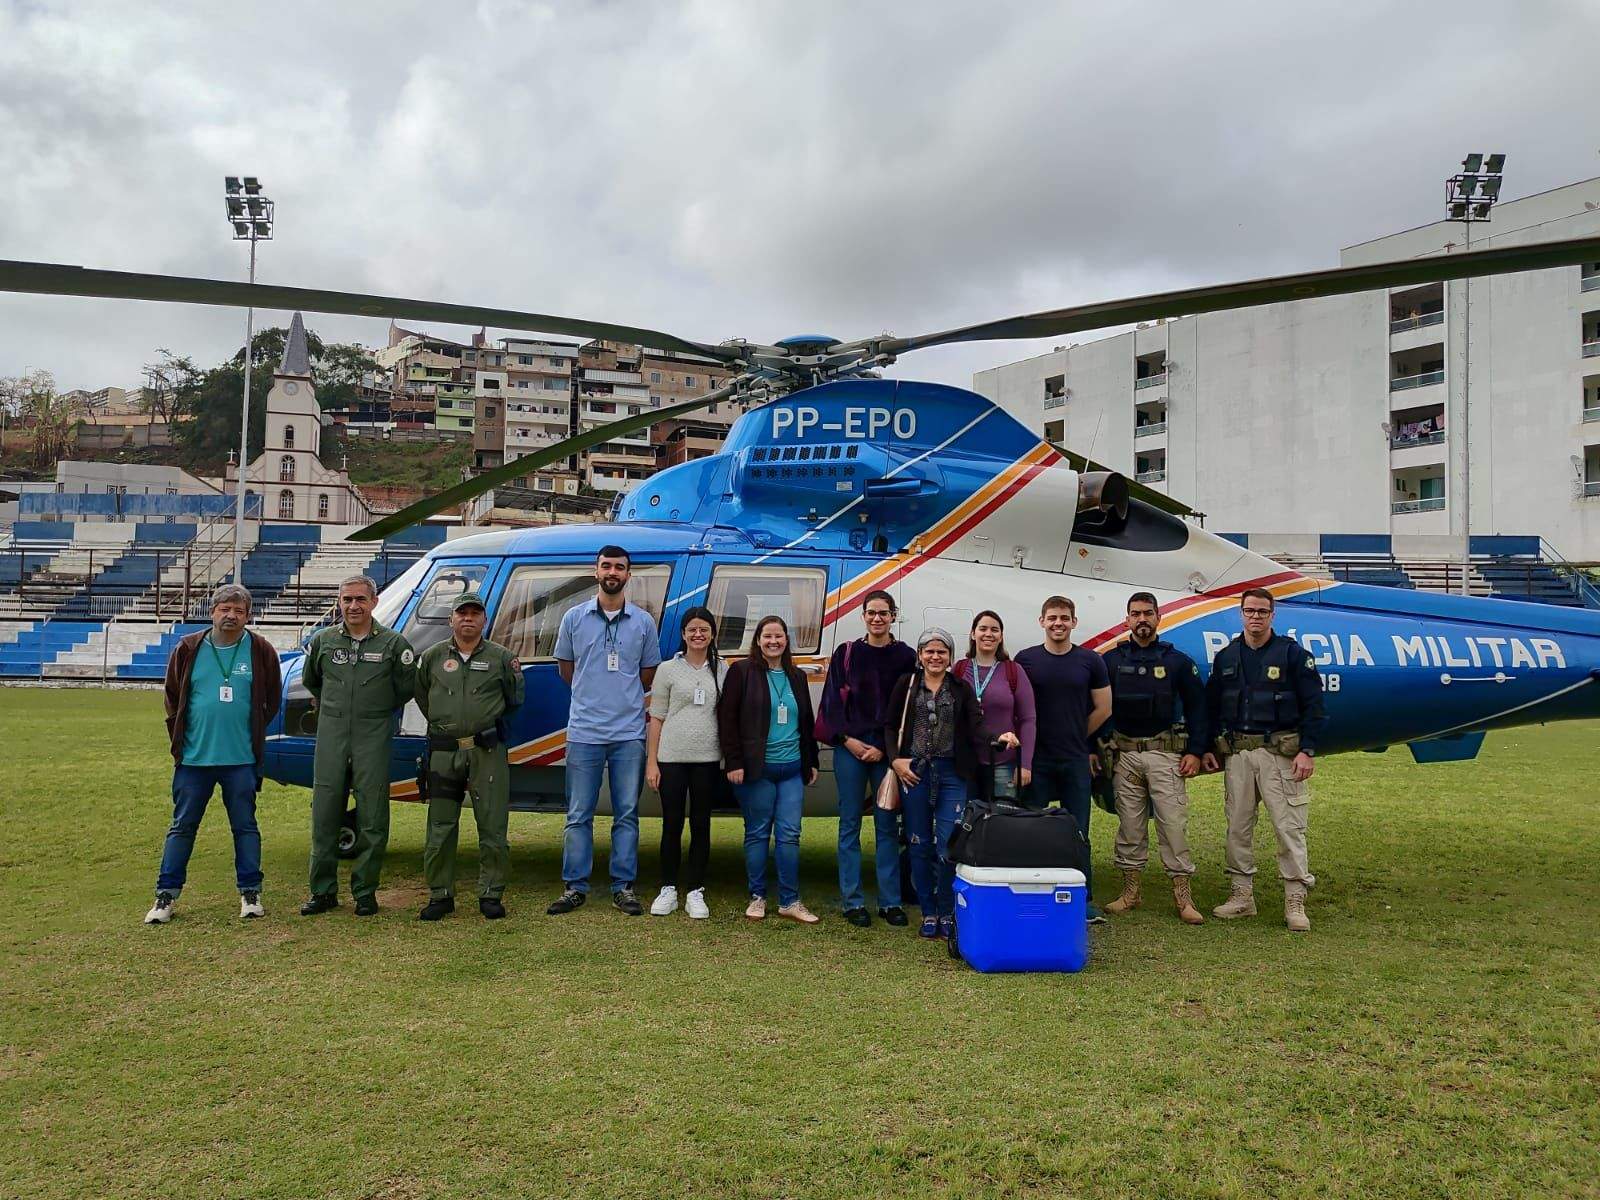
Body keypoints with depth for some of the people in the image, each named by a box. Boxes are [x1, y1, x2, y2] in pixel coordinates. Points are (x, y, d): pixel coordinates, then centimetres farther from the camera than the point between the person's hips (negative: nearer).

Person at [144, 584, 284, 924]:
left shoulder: (261, 651, 0)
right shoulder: (188, 650, 2)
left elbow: (272, 701, 9)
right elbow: (172, 698, 12)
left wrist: (250, 734, 8)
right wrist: (181, 738, 8)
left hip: (241, 760, -1)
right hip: (193, 757, 1)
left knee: (245, 826, 7)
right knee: (183, 826, 8)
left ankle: (250, 892, 17)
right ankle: (166, 895, 17)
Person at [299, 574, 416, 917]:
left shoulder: (393, 643, 0)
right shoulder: (323, 640, 8)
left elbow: (406, 687, 10)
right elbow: (310, 679, 26)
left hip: (374, 738, -2)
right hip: (331, 737, 2)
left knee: (372, 820, 1)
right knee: (324, 815, 4)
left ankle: (365, 892, 11)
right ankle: (323, 891, 15)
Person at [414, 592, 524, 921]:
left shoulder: (501, 657, 4)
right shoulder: (432, 657, 7)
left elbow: (515, 699, 15)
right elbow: (421, 696, 20)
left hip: (488, 751, -1)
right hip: (444, 752, 1)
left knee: (492, 827, 1)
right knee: (440, 828, 4)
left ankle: (491, 894, 11)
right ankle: (440, 895, 15)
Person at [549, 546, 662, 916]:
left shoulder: (643, 622, 5)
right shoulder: (574, 618, 5)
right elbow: (566, 670, 13)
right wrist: (594, 696, 12)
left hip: (629, 733, 0)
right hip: (584, 732, 0)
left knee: (627, 814, 5)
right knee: (579, 814, 4)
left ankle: (623, 887, 13)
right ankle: (574, 887, 12)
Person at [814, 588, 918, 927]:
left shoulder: (906, 657, 4)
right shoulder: (846, 654, 6)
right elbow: (832, 701, 4)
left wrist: (885, 747, -7)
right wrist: (848, 740, -7)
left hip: (887, 749, 0)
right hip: (850, 747, 0)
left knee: (886, 825, 4)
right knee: (850, 825, 3)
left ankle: (890, 901, 12)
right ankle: (852, 901, 10)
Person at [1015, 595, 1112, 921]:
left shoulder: (1090, 661, 3)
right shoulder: (1025, 660, 1)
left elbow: (1103, 709, 9)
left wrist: (1075, 737, 10)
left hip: (1076, 760, 1)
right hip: (1035, 759, 0)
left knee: (1078, 833, 6)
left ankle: (1084, 899, 15)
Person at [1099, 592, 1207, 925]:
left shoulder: (1177, 661, 5)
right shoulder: (1111, 660, 7)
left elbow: (1196, 707, 6)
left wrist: (1195, 751, -1)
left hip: (1166, 753, -1)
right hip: (1124, 753, 2)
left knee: (1173, 822, -5)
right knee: (1130, 825, 6)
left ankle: (1183, 896, 2)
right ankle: (1131, 891, 15)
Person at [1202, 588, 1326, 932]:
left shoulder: (1293, 653, -1)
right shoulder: (1225, 657, 11)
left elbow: (1313, 705, -4)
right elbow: (1211, 707, 16)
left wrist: (1307, 751, -11)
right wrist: (1206, 748, 12)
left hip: (1280, 752, -4)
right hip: (1237, 752, 4)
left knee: (1289, 827, -4)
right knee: (1238, 826, 8)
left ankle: (1295, 902, 3)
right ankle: (1242, 895, 18)